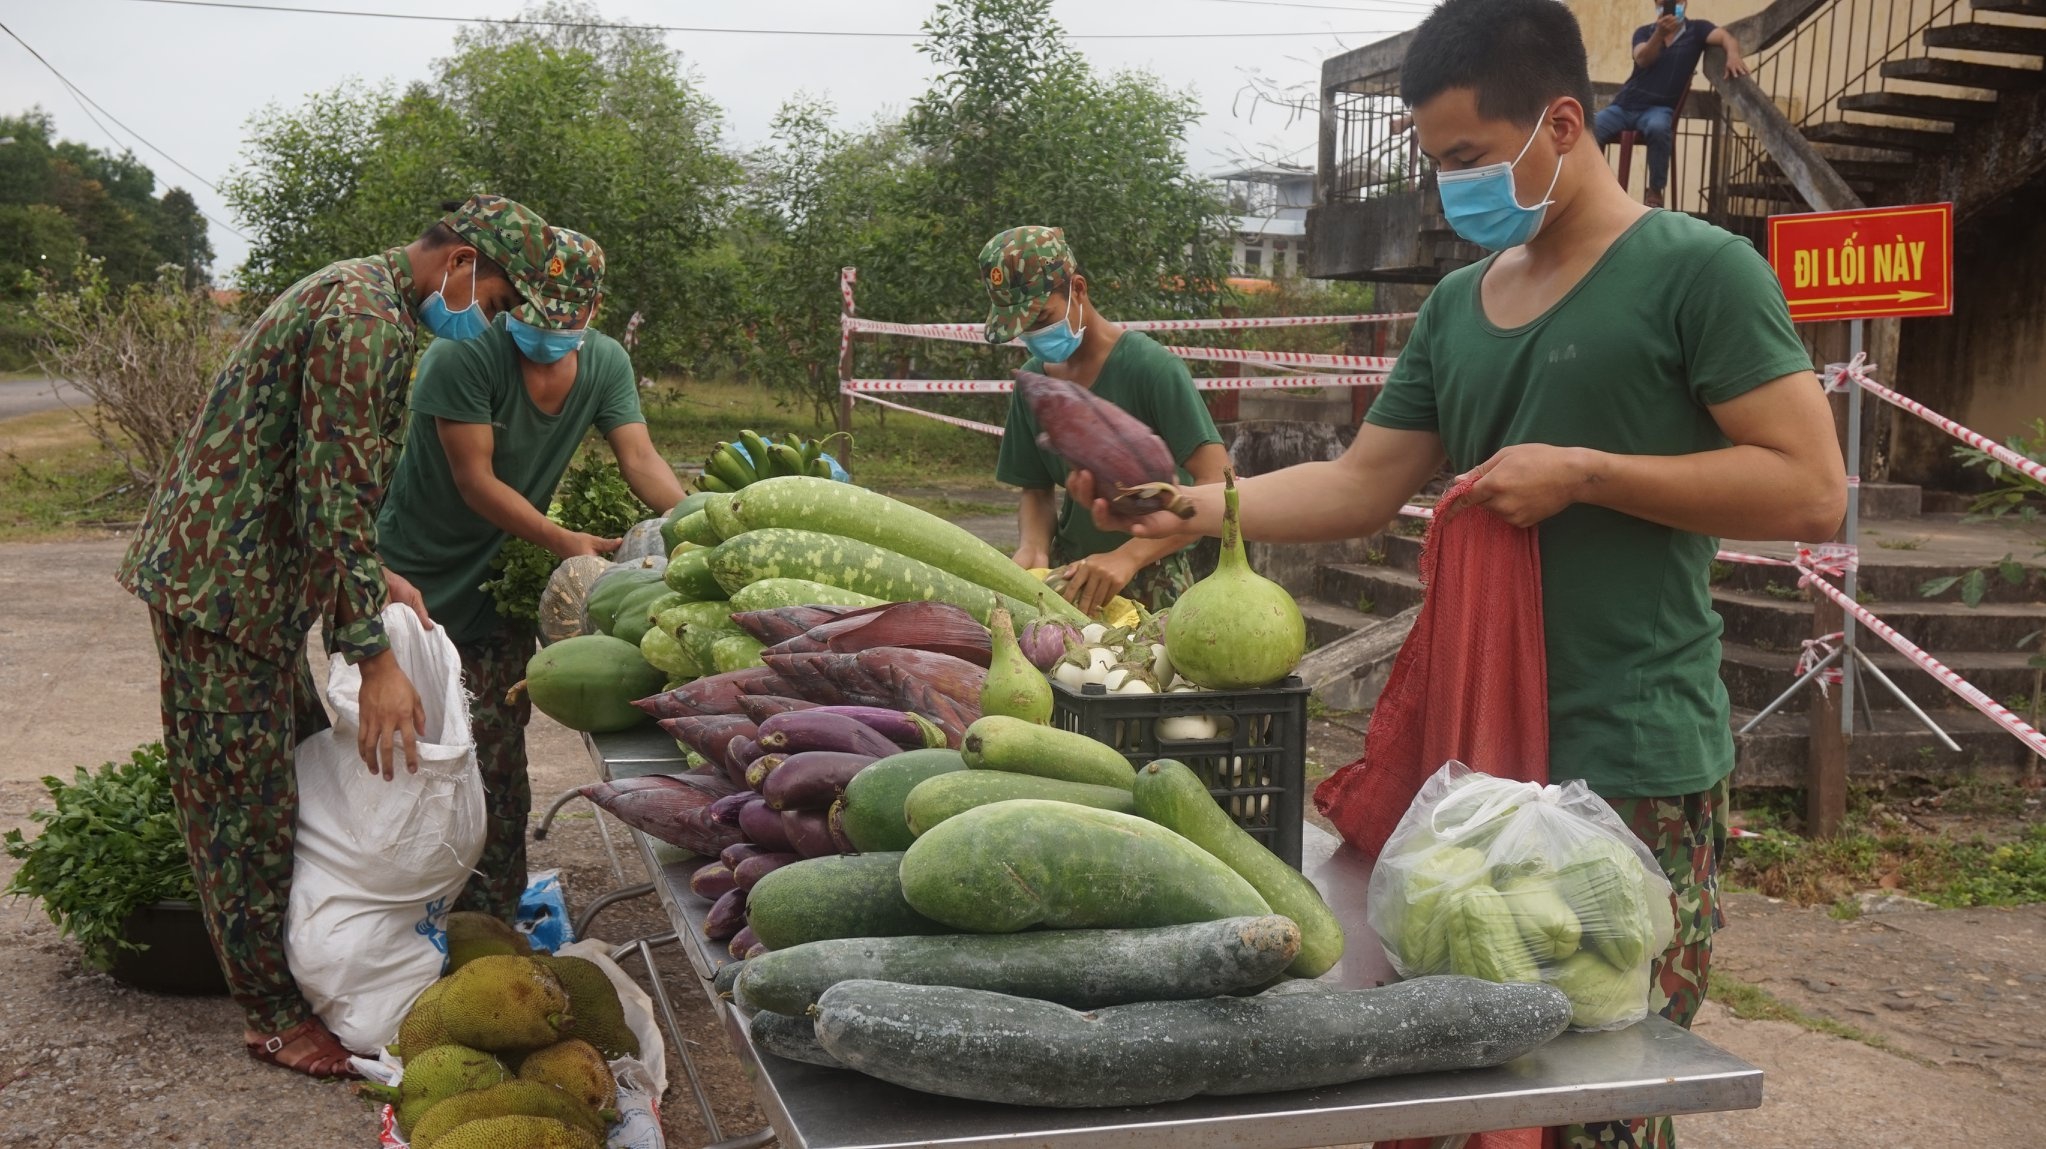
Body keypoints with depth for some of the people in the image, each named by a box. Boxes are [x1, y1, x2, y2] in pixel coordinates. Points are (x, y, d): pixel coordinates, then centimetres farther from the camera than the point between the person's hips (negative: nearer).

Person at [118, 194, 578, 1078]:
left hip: (255, 578, 11)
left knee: (306, 764, 18)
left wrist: (374, 583, 14)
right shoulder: (366, 318, -21)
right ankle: (274, 1014, 11)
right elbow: (339, 496, -25)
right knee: (247, 803, 0)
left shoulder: (364, 295, 13)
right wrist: (376, 662, -24)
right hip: (222, 583, -11)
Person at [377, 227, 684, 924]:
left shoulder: (605, 364, -3)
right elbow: (475, 480, -22)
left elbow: (640, 459, -10)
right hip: (416, 576, -4)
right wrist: (564, 541, -27)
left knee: (497, 758, 5)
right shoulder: (464, 357, -22)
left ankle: (493, 921, 14)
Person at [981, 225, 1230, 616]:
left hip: (1151, 583, -4)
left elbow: (1217, 485, -20)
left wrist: (1128, 555, -29)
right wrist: (1034, 546, -11)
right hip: (1068, 576, 5)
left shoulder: (1151, 368, -15)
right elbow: (1036, 492, 11)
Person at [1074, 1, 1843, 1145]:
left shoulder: (1698, 270, -5)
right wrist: (1197, 506, -1)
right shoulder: (1458, 303, 14)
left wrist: (1581, 470, -15)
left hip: (1635, 772, -6)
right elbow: (1362, 487, 13)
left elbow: (1811, 489, -10)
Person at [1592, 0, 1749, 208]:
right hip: (1624, 104, 3)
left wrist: (1733, 55, -38)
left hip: (1658, 108, -3)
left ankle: (1655, 190, -19)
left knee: (1658, 128, -37)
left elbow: (1725, 37, -15)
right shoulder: (1644, 32, 9)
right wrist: (1660, 33, -29)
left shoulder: (1696, 29, 3)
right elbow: (1642, 60, -11)